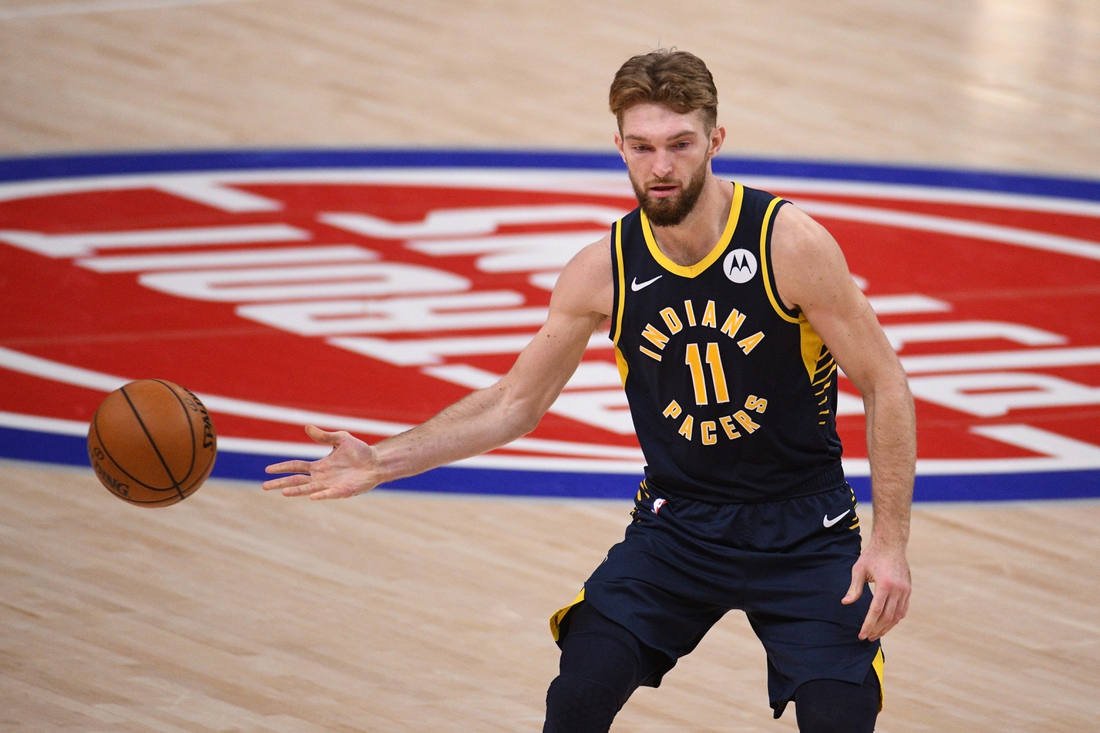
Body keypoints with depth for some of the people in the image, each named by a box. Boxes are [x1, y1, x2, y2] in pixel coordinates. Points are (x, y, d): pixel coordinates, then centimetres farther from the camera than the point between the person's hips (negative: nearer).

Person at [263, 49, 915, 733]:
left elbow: (884, 383, -9)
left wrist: (890, 541, -15)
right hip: (676, 523, 2)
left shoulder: (790, 244, -16)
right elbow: (515, 401, 6)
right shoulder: (604, 271, -6)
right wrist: (383, 461, -3)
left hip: (801, 527, -2)